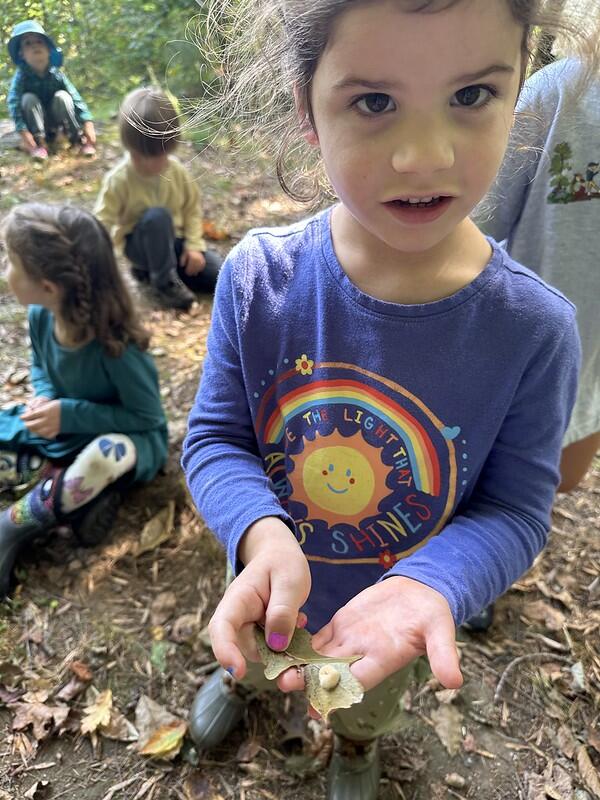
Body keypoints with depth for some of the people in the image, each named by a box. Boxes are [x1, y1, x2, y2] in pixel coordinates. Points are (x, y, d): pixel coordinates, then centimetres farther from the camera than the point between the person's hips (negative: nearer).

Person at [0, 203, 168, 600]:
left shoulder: (115, 345, -32)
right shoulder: (40, 315, -13)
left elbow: (147, 417, -22)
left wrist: (71, 414, -28)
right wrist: (44, 398, -14)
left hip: (129, 438, -6)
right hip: (63, 433, 6)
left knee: (106, 456, -41)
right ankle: (76, 491, -10)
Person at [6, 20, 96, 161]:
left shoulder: (56, 73, -14)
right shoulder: (21, 76, -19)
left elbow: (75, 97, -19)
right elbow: (14, 103, -28)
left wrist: (88, 123, -33)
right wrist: (23, 132, -42)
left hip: (56, 121, 1)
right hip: (36, 123, 0)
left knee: (62, 96, -25)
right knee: (28, 98, -28)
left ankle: (78, 138, -18)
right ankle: (38, 143, -23)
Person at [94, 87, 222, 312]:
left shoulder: (178, 172, -8)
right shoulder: (118, 180, -18)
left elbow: (192, 209, 2)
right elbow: (104, 222, -19)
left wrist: (193, 246, -9)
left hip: (174, 241, 5)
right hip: (140, 245, -5)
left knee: (221, 275, -9)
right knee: (157, 216, -38)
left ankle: (151, 269, 5)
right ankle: (164, 281, -21)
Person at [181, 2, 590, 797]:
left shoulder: (535, 327, -27)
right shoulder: (257, 277, -25)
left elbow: (515, 507, -18)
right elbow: (215, 437, -17)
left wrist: (429, 584, -38)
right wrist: (262, 534, -37)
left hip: (398, 606, 0)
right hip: (267, 580, 1)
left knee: (369, 704, 35)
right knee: (251, 646, 37)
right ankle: (240, 676, 76)